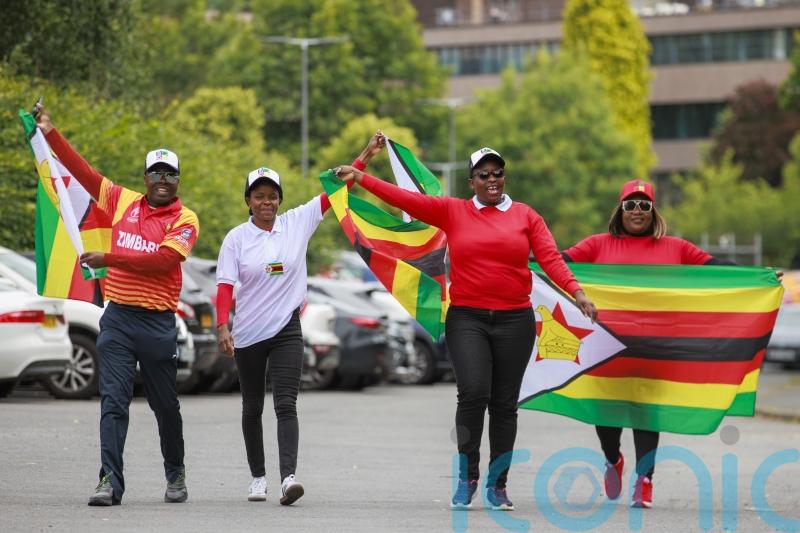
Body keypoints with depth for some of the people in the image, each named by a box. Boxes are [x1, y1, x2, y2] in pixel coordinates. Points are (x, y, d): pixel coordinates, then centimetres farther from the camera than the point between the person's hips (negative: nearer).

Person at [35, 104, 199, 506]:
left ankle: (175, 475, 28)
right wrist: (50, 133, 7)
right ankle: (110, 481, -12)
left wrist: (108, 259, -18)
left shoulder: (185, 220, -3)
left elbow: (162, 259, -17)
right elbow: (83, 171, 12)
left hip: (158, 322, -2)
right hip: (118, 318, 2)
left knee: (165, 405, 10)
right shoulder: (123, 201, 9)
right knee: (113, 401, -7)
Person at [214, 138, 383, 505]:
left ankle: (288, 477, -25)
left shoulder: (297, 223, 1)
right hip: (248, 334, 1)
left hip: (286, 330, 0)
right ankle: (258, 477, 24)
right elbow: (225, 286, -8)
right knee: (252, 407, 11)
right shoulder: (237, 238, -3)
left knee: (286, 405, -13)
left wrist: (365, 157, -5)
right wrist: (222, 326, -21)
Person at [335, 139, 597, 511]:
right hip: (467, 319, -1)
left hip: (514, 321, 1)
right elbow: (406, 199, -1)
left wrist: (575, 292, -16)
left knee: (504, 403, 5)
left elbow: (550, 257, -2)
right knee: (473, 393, -17)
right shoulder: (452, 211, 5)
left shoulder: (525, 215, 6)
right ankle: (467, 477, -2)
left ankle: (497, 485, 14)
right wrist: (360, 179, -8)